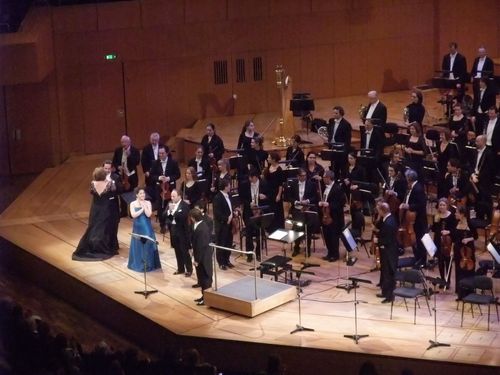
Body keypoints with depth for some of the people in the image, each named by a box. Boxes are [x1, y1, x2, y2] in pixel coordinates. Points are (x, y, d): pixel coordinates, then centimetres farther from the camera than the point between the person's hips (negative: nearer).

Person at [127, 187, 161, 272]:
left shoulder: (148, 203, -1)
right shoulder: (133, 204, -2)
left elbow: (148, 215, -12)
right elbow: (133, 215, -14)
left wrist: (144, 206, -15)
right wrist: (142, 209, -14)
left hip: (147, 228, 0)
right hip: (138, 228, 0)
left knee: (148, 245, 2)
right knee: (138, 246, 6)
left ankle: (149, 264, 12)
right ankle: (138, 264, 17)